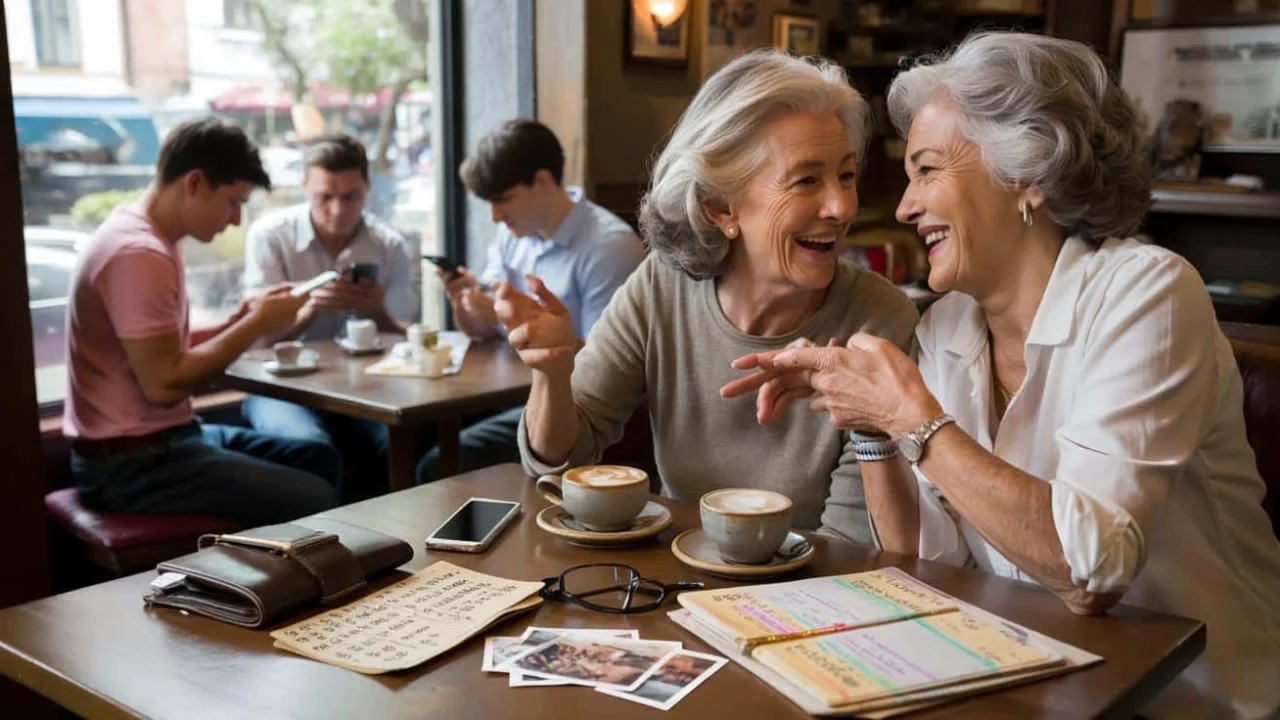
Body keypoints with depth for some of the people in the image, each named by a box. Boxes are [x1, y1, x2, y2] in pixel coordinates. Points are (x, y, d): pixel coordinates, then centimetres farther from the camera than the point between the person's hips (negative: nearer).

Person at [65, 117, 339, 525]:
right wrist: (255, 326, -16)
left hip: (161, 437, 10)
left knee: (318, 458, 14)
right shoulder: (139, 254, -21)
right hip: (133, 461, -10)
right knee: (314, 501, -18)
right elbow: (164, 384, -24)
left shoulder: (146, 235, 11)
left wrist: (241, 321, 0)